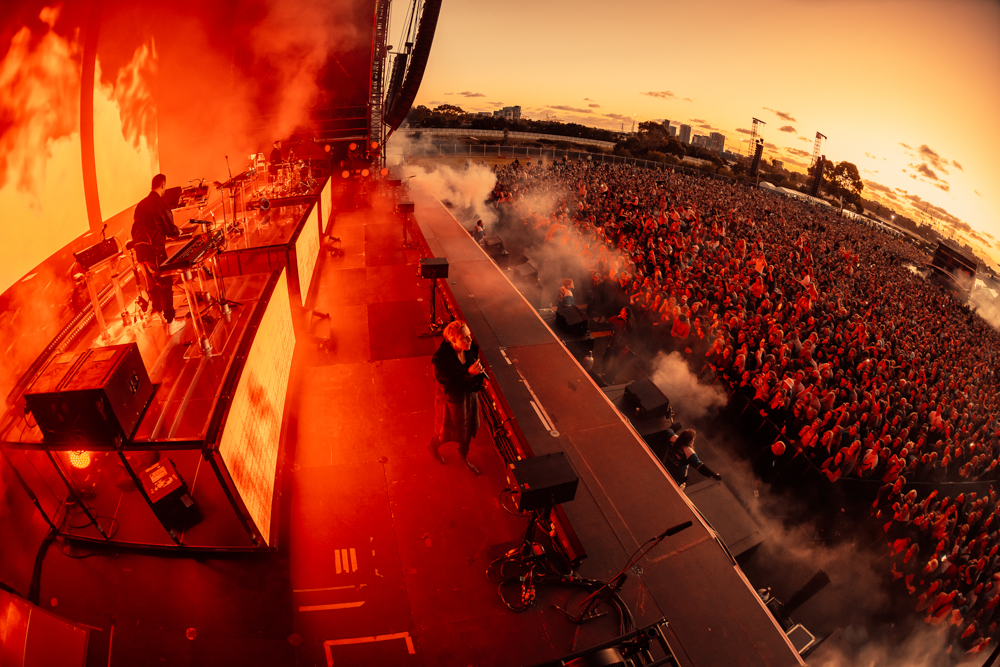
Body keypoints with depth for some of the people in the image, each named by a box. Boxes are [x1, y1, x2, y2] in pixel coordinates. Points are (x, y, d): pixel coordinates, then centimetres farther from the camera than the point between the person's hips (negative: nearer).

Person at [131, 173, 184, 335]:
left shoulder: (140, 204, 13)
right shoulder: (159, 203, -10)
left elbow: (136, 228, 17)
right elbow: (171, 229, -9)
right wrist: (178, 232, 12)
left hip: (140, 250, 8)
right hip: (154, 250, -8)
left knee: (153, 283, 20)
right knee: (165, 284, -1)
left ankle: (161, 314, 36)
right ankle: (170, 323, 0)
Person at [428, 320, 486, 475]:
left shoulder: (471, 349, -18)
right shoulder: (441, 359, -34)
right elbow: (447, 387, -29)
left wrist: (479, 371, -24)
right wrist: (469, 374, -38)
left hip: (470, 394, 5)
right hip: (452, 400, -5)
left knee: (469, 427, 27)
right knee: (448, 431, 21)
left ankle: (464, 455, 57)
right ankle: (433, 446, 58)